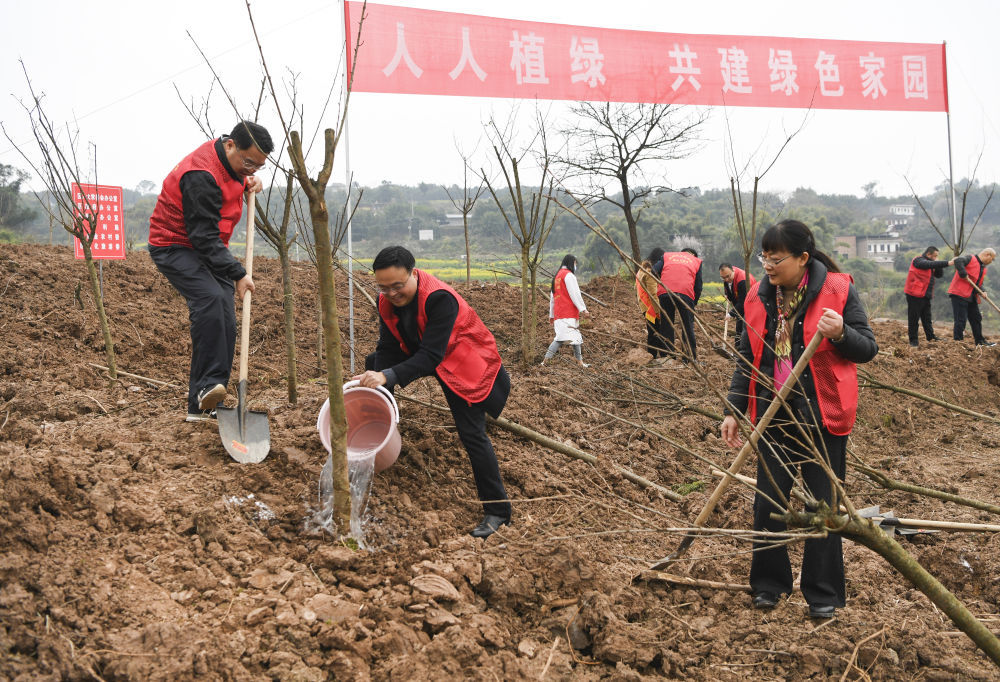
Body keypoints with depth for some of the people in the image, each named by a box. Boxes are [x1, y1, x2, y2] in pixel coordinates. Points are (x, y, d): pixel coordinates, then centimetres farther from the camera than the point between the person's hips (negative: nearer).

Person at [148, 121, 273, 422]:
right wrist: (238, 274, -28)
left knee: (225, 323, -3)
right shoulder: (201, 177, -28)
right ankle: (208, 385, -33)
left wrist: (249, 180, 3)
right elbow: (204, 237, -28)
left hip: (208, 249, 9)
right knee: (210, 298, -34)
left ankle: (200, 407, 0)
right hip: (175, 247, -9)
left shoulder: (232, 158, 1)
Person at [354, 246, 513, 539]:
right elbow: (388, 348, -10)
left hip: (464, 364, -8)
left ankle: (497, 510, -5)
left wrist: (387, 376, -49)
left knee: (471, 433, -15)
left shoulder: (440, 298, -36)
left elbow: (430, 356, -39)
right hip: (420, 352, 8)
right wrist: (376, 382, -25)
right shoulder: (387, 299, -12)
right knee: (372, 363, 11)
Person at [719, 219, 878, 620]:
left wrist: (840, 334, -26)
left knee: (824, 503, 5)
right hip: (774, 412, 4)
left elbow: (868, 348, -5)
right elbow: (747, 358, 11)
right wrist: (733, 411, 8)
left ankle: (823, 594, 17)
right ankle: (768, 584, 24)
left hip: (822, 413, -4)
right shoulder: (759, 297, 3)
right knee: (767, 499, 8)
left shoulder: (838, 290, -10)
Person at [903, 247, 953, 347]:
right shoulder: (918, 261, -11)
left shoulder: (930, 263, 17)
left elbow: (939, 275, 16)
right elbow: (930, 265, -27)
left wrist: (938, 265, -2)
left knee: (927, 318, 13)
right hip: (915, 295, -9)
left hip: (925, 296, 9)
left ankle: (931, 337, 18)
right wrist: (947, 263, -31)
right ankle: (913, 340, 3)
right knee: (914, 318, -2)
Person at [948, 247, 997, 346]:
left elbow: (979, 283, 19)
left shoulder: (983, 268, 18)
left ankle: (980, 341, 28)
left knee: (976, 318, 16)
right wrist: (964, 274, -28)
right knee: (961, 320, -8)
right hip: (959, 294, -10)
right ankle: (958, 341, -2)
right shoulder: (970, 259, -9)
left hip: (971, 297, 10)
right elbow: (958, 261, -28)